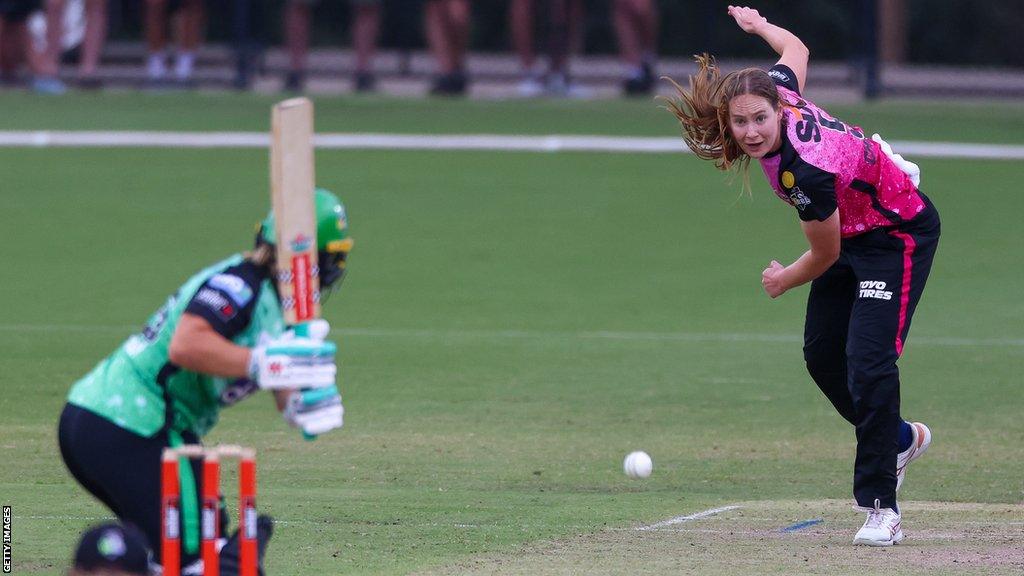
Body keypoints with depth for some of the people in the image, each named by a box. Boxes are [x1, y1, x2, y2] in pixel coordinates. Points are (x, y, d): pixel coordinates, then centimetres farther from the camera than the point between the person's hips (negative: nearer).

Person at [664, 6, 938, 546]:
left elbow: (825, 255, -22)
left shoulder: (806, 172, -37)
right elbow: (795, 48, 6)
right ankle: (900, 440, 37)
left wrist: (784, 280, -1)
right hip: (852, 232, 10)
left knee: (868, 361, -21)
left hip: (899, 235, -9)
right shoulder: (777, 90, -18)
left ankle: (880, 506, -18)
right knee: (821, 353, 15)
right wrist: (758, 24, 26)